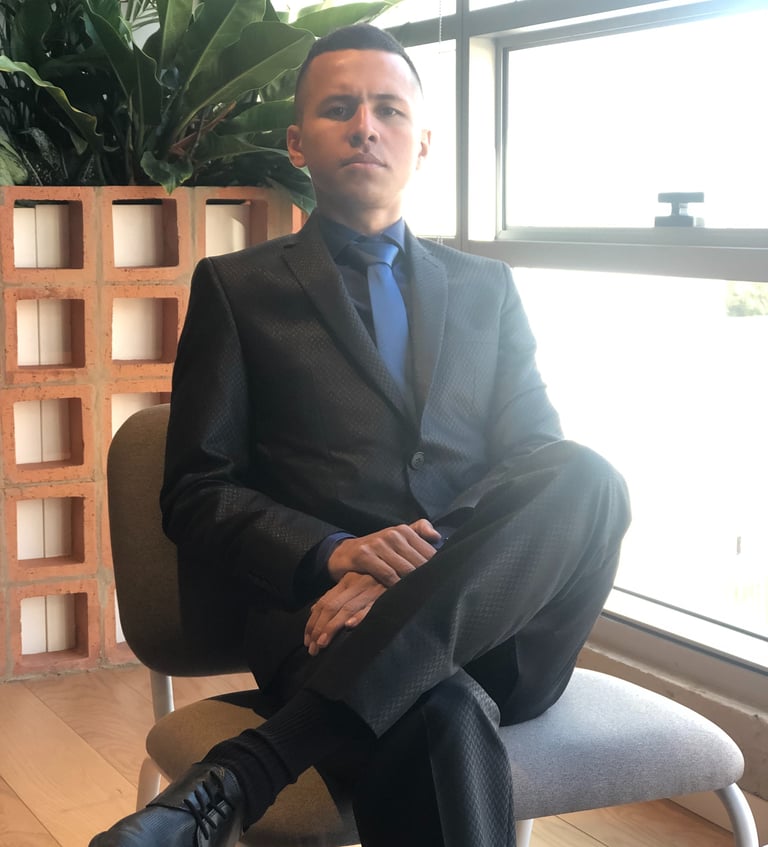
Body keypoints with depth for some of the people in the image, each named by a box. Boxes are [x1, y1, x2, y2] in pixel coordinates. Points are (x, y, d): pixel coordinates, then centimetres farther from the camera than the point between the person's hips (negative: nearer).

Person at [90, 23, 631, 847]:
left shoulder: (487, 290, 22)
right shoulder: (237, 287, 14)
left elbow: (541, 465, 9)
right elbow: (196, 496, 7)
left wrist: (421, 575, -13)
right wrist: (334, 556, -15)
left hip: (487, 621, 6)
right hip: (323, 612, -5)